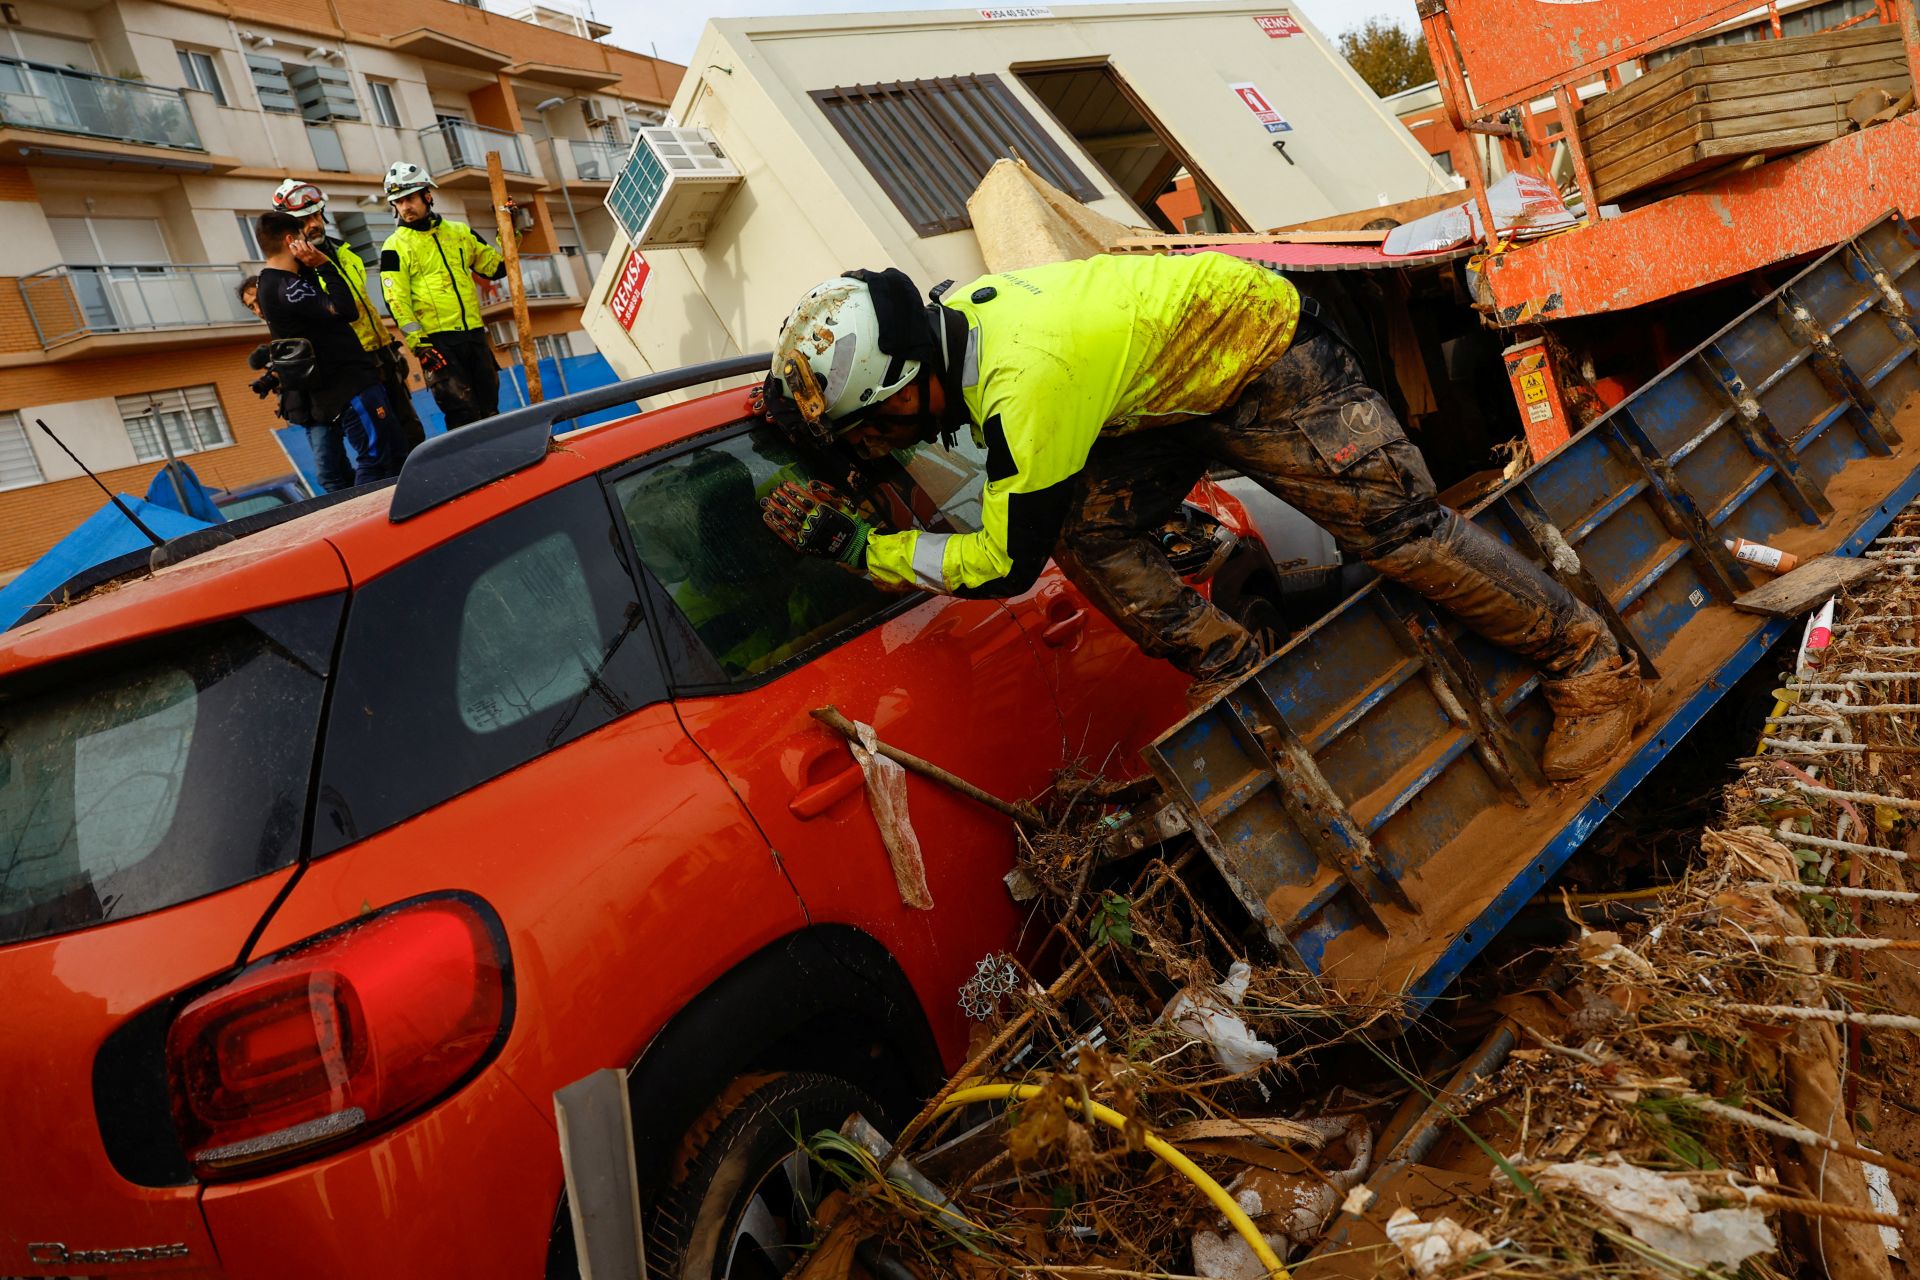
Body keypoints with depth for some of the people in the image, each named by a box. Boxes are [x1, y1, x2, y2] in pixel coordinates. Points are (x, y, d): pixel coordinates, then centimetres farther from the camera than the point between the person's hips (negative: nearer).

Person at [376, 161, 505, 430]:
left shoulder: (459, 232, 12)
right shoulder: (395, 247, 0)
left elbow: (496, 267, 19)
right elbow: (396, 301, -6)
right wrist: (419, 344, -16)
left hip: (474, 334, 4)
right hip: (437, 341, -4)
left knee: (490, 408, 9)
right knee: (463, 414, -9)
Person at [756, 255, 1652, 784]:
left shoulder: (1027, 383, -38)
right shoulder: (948, 318, -11)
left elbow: (1003, 565, -29)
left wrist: (847, 541, -26)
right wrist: (801, 407, 2)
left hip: (1266, 363, -8)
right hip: (1179, 393, 9)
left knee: (1396, 525, -9)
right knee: (1090, 534, -5)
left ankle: (1593, 672, 9)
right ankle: (1236, 680, 8)